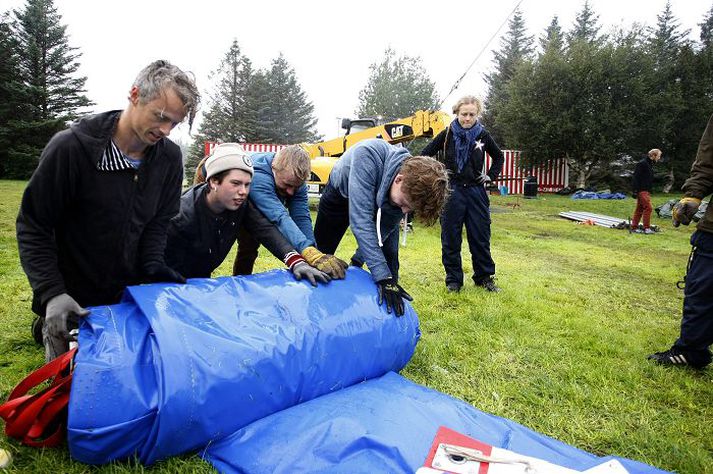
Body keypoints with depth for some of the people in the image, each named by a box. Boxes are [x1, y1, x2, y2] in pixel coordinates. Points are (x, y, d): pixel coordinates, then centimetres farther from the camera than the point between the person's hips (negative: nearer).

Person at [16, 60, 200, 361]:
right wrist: (51, 293, -24)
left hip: (130, 293, 4)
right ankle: (48, 325, 36)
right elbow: (33, 226, -15)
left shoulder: (169, 156, -7)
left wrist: (154, 266, -15)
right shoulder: (71, 147, -21)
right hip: (74, 297, -4)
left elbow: (159, 221, 2)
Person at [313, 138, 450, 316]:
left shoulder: (412, 190, -32)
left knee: (389, 257, -7)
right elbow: (361, 219, -50)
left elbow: (385, 229, -22)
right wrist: (382, 276, -53)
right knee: (320, 254, 7)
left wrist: (362, 265, -27)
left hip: (379, 197, 3)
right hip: (341, 191, -2)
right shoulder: (367, 155, -47)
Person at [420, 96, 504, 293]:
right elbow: (425, 154, 7)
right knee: (451, 238, 3)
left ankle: (485, 276, 20)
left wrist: (491, 176, 9)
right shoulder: (447, 134, -2)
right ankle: (453, 279, 15)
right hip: (451, 191, -1)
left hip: (476, 191, 2)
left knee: (480, 236, 6)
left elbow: (498, 157, 19)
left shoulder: (483, 135, 3)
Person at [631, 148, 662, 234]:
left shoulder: (650, 164, 18)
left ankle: (634, 227, 13)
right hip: (642, 190, -9)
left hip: (646, 190, 9)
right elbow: (636, 177, -16)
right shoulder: (642, 164, -11)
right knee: (648, 207, -12)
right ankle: (646, 228, -10)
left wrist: (650, 190, 20)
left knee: (640, 208, 9)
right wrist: (635, 191, -21)